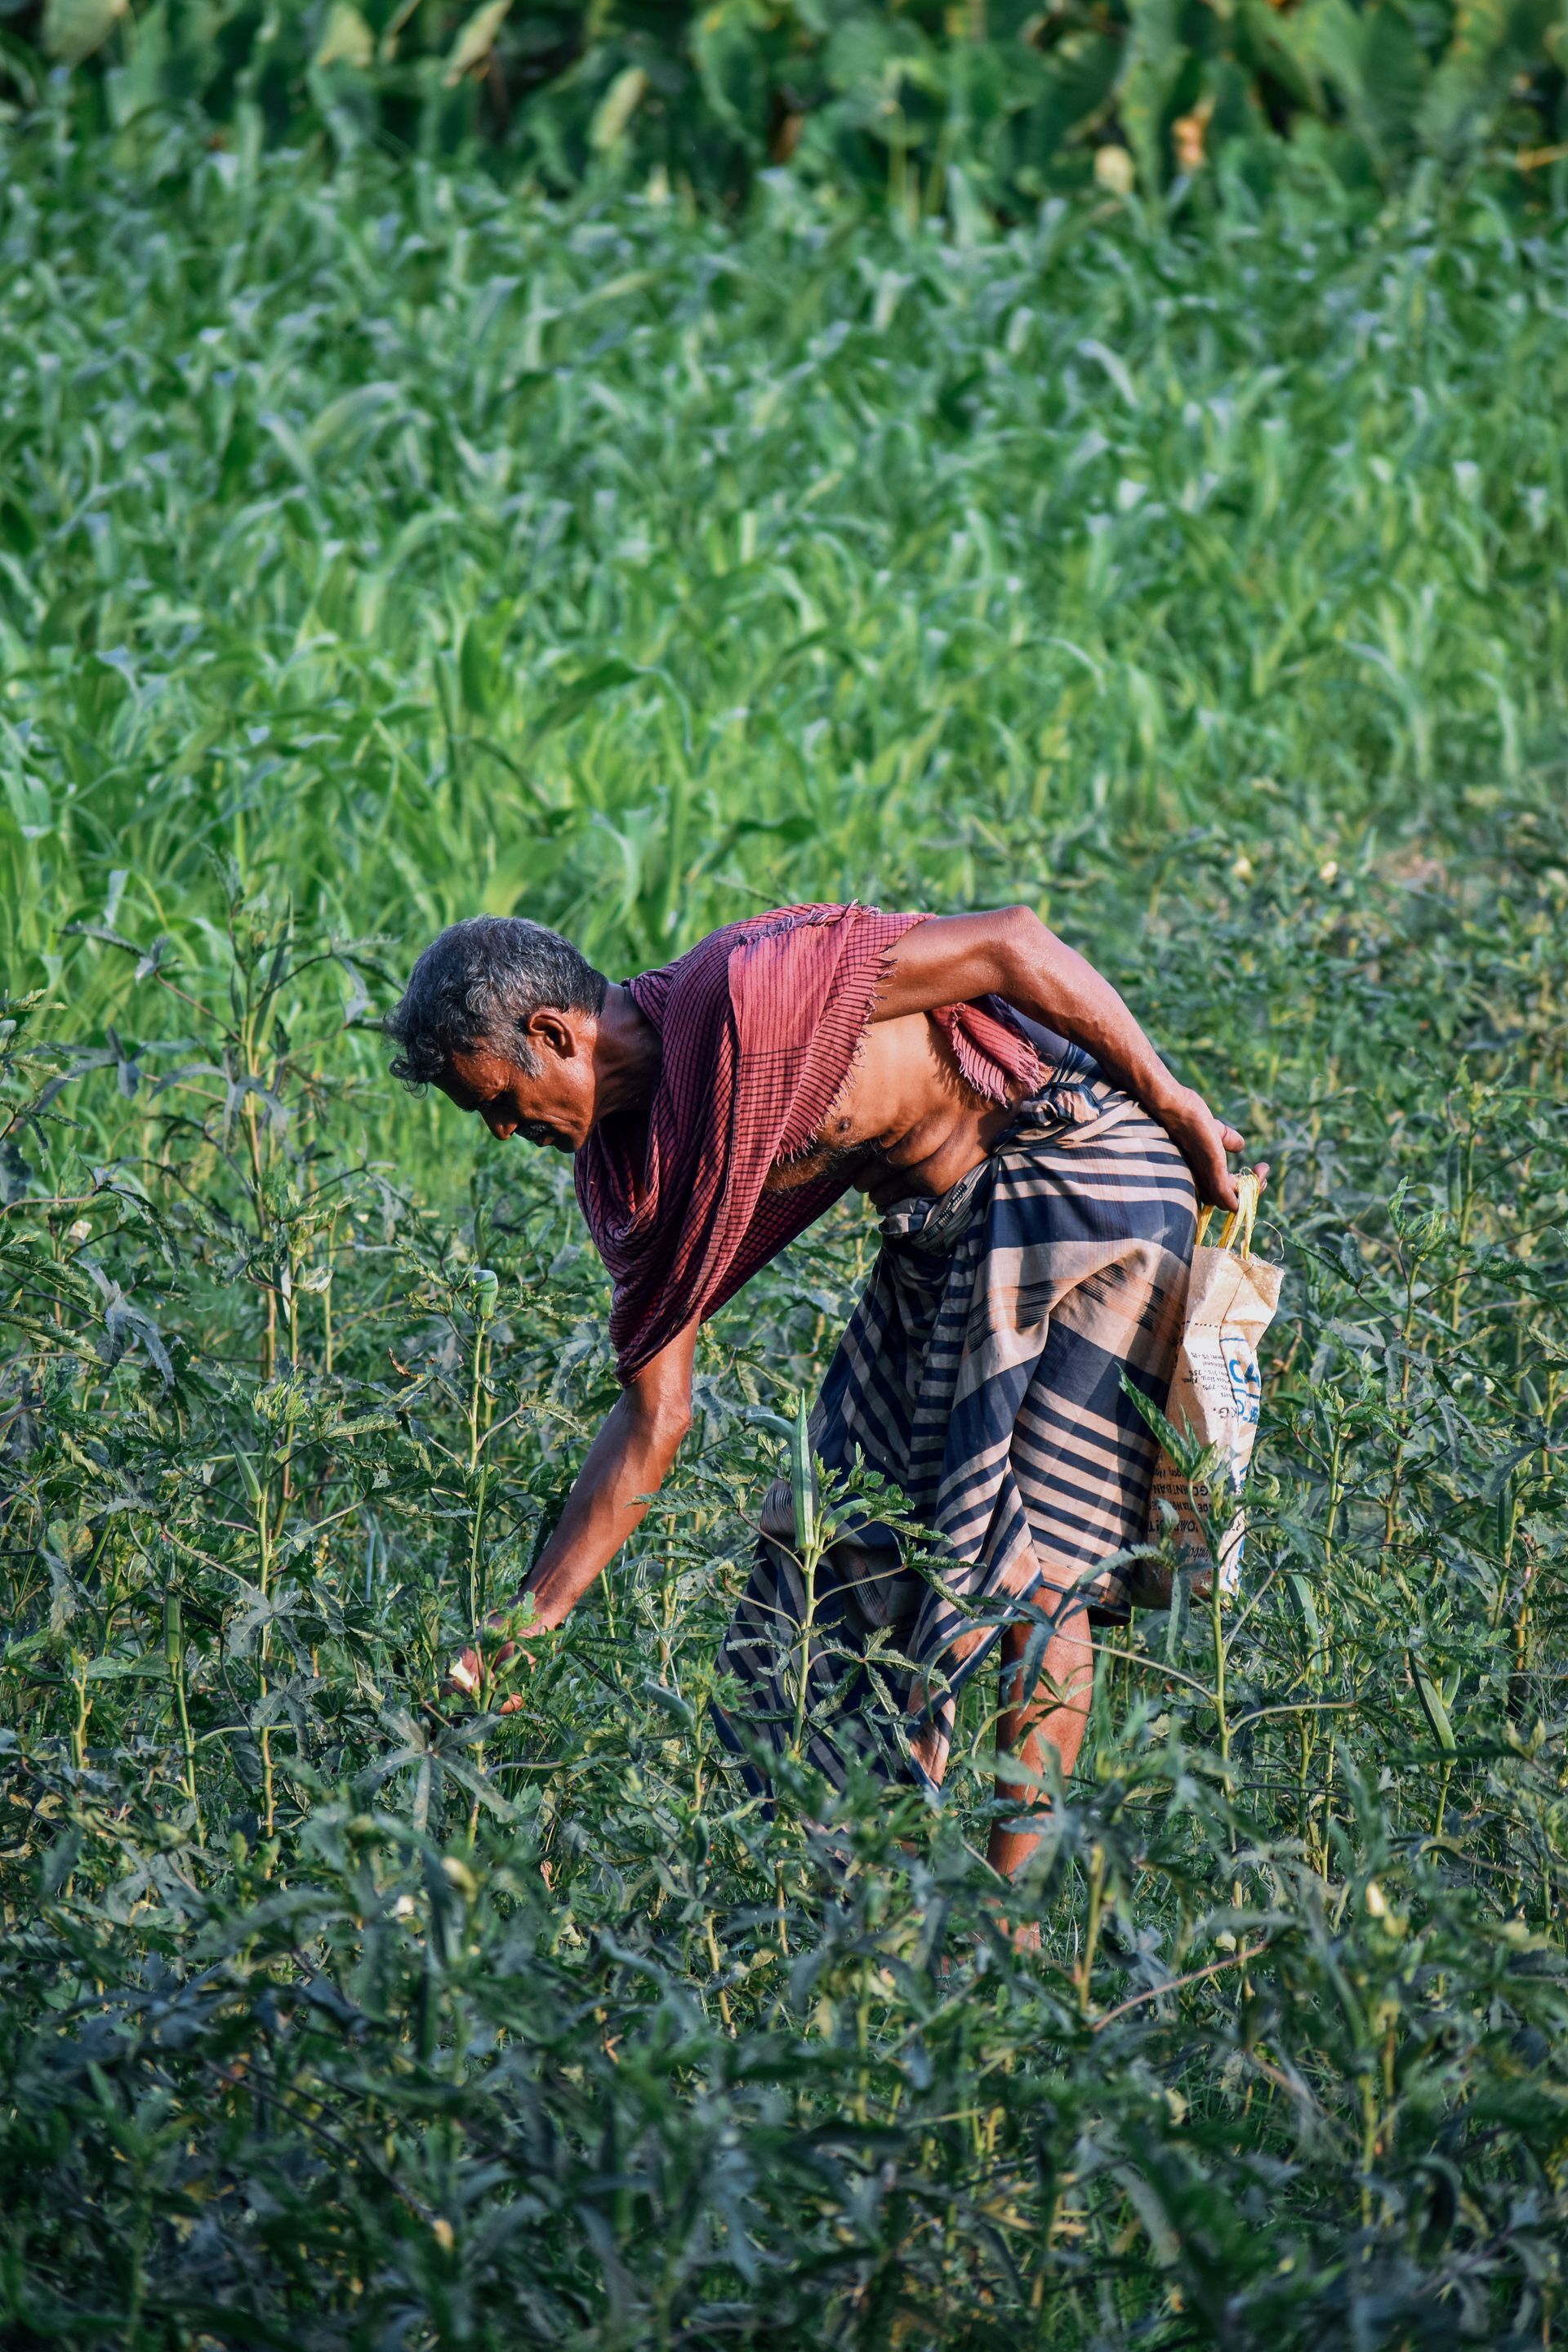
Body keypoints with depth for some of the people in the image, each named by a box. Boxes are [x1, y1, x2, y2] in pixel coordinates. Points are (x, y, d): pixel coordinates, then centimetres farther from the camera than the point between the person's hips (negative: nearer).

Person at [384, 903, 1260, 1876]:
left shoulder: (745, 995, -27)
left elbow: (1009, 943, -22)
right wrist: (526, 1628, 2)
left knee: (1029, 1550, -10)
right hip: (941, 1222, 9)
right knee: (845, 1525, 6)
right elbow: (654, 1416, 4)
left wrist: (1171, 1103, -15)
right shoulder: (630, 1171, -1)